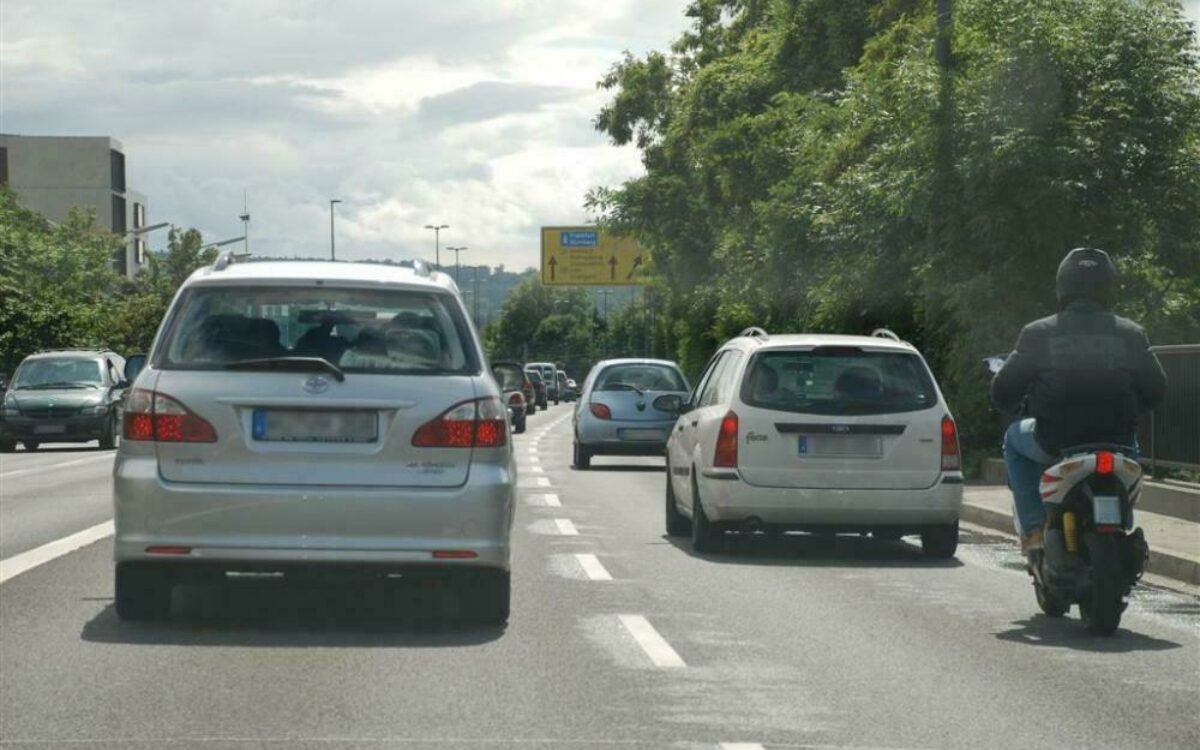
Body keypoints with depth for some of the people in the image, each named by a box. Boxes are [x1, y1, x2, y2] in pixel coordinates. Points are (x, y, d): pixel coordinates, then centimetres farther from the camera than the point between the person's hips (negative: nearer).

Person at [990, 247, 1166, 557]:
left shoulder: (1038, 334, -3)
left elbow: (1003, 390, 2)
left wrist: (1011, 406, 26)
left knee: (1015, 438, 30)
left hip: (1055, 444, -2)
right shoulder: (1130, 334, 1)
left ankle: (1033, 530, 19)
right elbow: (1155, 389, 7)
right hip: (1115, 442, 2)